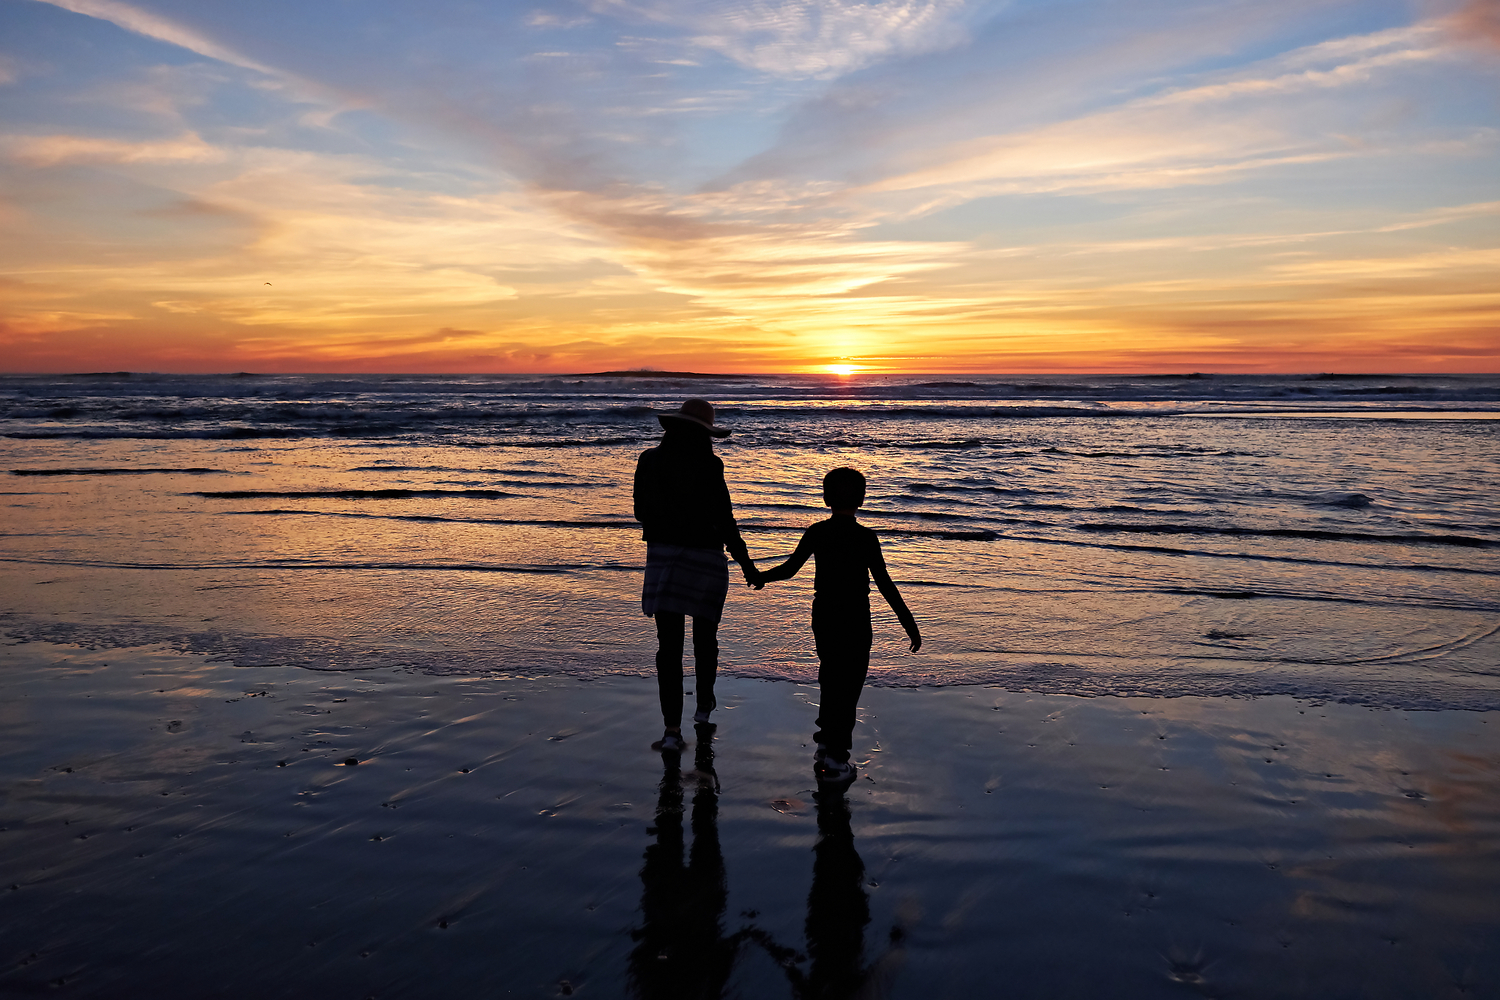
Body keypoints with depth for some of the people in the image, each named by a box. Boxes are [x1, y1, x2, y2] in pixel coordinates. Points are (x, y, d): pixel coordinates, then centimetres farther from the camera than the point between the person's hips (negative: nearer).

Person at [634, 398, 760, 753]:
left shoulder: (650, 461, -2)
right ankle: (704, 705, 37)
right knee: (705, 636, 19)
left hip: (663, 558, 2)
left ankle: (672, 730, -8)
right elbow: (724, 520, -11)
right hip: (705, 559, -2)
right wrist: (746, 563, -2)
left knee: (669, 645, 1)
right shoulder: (708, 467, -12)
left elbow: (641, 511, 7)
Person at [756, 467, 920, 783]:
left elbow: (789, 569, 3)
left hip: (823, 614, 4)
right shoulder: (866, 537, -12)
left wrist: (763, 576, 23)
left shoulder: (816, 532, -2)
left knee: (831, 677, 21)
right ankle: (835, 757, 4)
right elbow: (884, 584, -14)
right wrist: (909, 624, -9)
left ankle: (826, 742, 31)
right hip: (855, 619, -4)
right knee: (849, 684, 3)